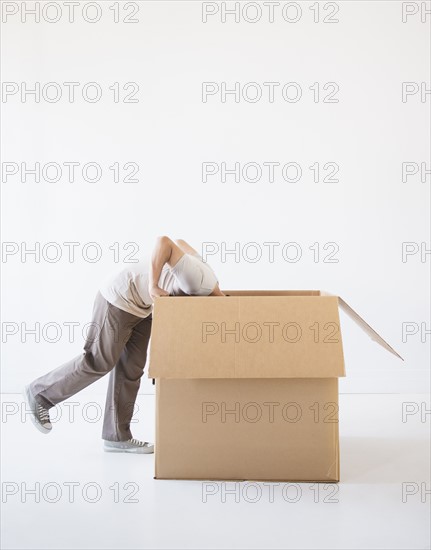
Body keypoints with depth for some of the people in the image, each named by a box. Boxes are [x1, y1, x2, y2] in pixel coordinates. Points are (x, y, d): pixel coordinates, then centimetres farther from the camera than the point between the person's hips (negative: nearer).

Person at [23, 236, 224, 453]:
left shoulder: (206, 279, 2)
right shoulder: (201, 281, -27)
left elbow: (180, 243, 16)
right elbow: (164, 241, -35)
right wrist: (154, 287, -35)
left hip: (139, 305, 9)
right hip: (119, 299, -9)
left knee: (131, 368, 7)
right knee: (99, 361, -1)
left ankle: (117, 437, 14)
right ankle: (39, 394, 15)